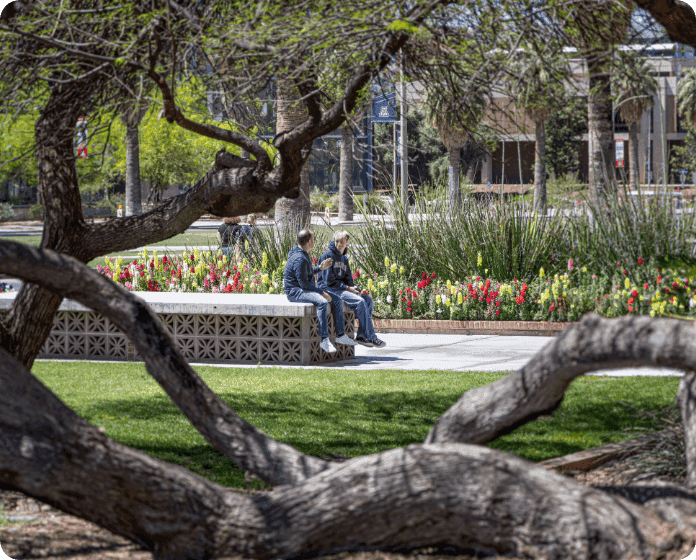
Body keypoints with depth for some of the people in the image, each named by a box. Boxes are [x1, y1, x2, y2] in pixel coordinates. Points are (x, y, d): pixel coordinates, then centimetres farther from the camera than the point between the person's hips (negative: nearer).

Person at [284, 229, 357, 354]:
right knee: (322, 302, -36)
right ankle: (324, 340, -37)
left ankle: (340, 335, 7)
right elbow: (303, 283, -23)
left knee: (337, 301, 5)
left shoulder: (303, 255, 13)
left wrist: (320, 268, 13)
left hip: (307, 290, 11)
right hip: (295, 291, -11)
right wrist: (322, 293, -20)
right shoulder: (299, 259, -21)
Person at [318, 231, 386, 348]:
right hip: (328, 289, -9)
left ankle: (361, 336, -12)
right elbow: (329, 281, -14)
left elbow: (348, 279, 21)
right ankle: (371, 338, -22)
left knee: (368, 300, -8)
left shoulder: (344, 259, 17)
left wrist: (353, 289, -2)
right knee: (360, 302, -25)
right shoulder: (328, 256, -9)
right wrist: (348, 288, -17)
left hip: (342, 289, 9)